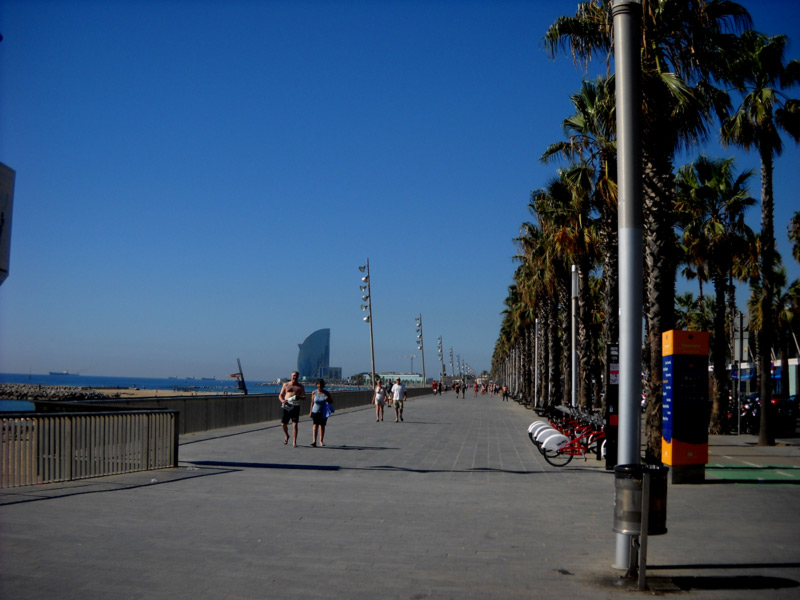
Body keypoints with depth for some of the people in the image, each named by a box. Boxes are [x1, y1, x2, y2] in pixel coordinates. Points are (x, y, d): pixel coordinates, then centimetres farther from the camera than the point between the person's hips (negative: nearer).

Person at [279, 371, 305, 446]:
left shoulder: (300, 386, 10)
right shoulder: (286, 385, 11)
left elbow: (304, 397, 5)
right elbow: (280, 395, 11)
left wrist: (299, 397, -18)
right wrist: (282, 400, -12)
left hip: (295, 406, -1)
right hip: (286, 406, 1)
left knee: (295, 424, -8)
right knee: (283, 424, 2)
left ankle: (294, 442, -2)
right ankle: (286, 436, 32)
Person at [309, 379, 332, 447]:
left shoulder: (326, 393, 0)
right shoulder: (314, 393, 1)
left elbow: (331, 402, 6)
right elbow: (312, 403, 9)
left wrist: (328, 399, -15)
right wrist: (310, 412, 9)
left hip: (323, 412, 1)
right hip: (315, 411, -1)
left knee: (322, 426, 5)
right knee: (315, 425, -14)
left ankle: (321, 441, 19)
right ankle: (314, 441, -21)